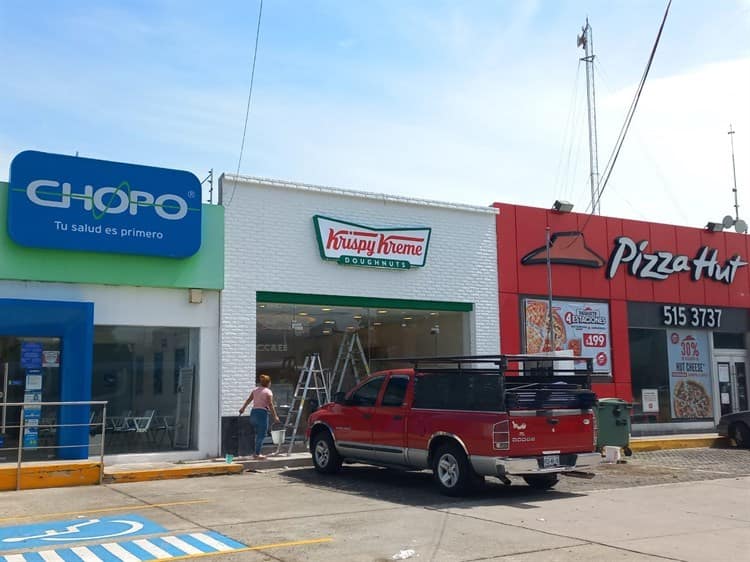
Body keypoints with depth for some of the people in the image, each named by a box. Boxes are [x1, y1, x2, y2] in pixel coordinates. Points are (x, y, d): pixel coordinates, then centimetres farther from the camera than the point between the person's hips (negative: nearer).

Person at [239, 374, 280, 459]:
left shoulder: (255, 390, 13)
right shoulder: (268, 392, -6)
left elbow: (248, 400, 21)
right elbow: (270, 405, -11)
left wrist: (243, 408, 35)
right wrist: (275, 416, -7)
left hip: (253, 412, 7)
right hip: (262, 413, -7)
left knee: (258, 434, 18)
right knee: (262, 435, -1)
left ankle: (256, 453, 18)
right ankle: (257, 454, -4)